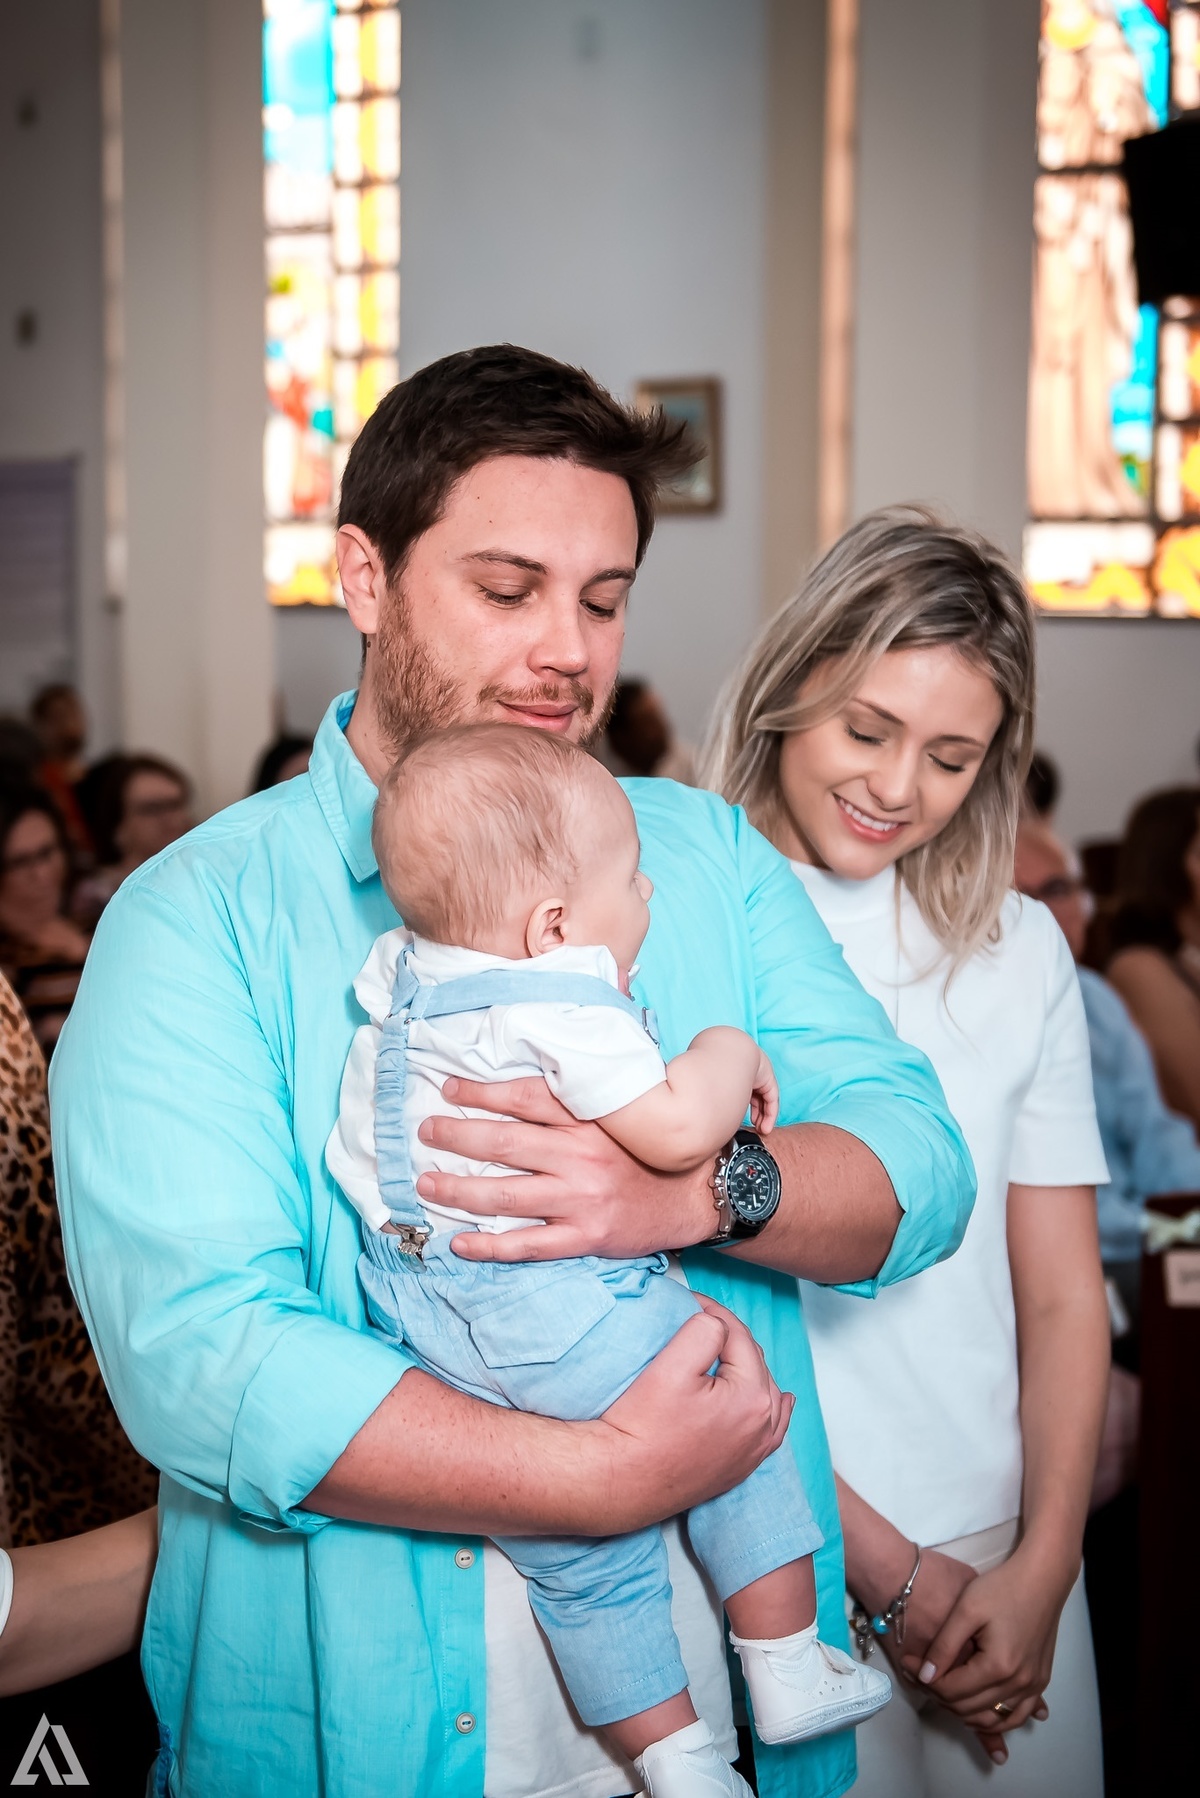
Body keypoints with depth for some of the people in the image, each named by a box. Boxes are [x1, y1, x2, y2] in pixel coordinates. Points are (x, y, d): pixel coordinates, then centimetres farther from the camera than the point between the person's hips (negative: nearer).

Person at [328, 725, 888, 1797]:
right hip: (560, 1317, -8)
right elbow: (676, 1129, -26)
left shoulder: (400, 969, 8)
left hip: (428, 1339, 8)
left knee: (577, 1556, 15)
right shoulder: (564, 1002, -19)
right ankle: (787, 1669, 23)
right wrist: (732, 1055, -7)